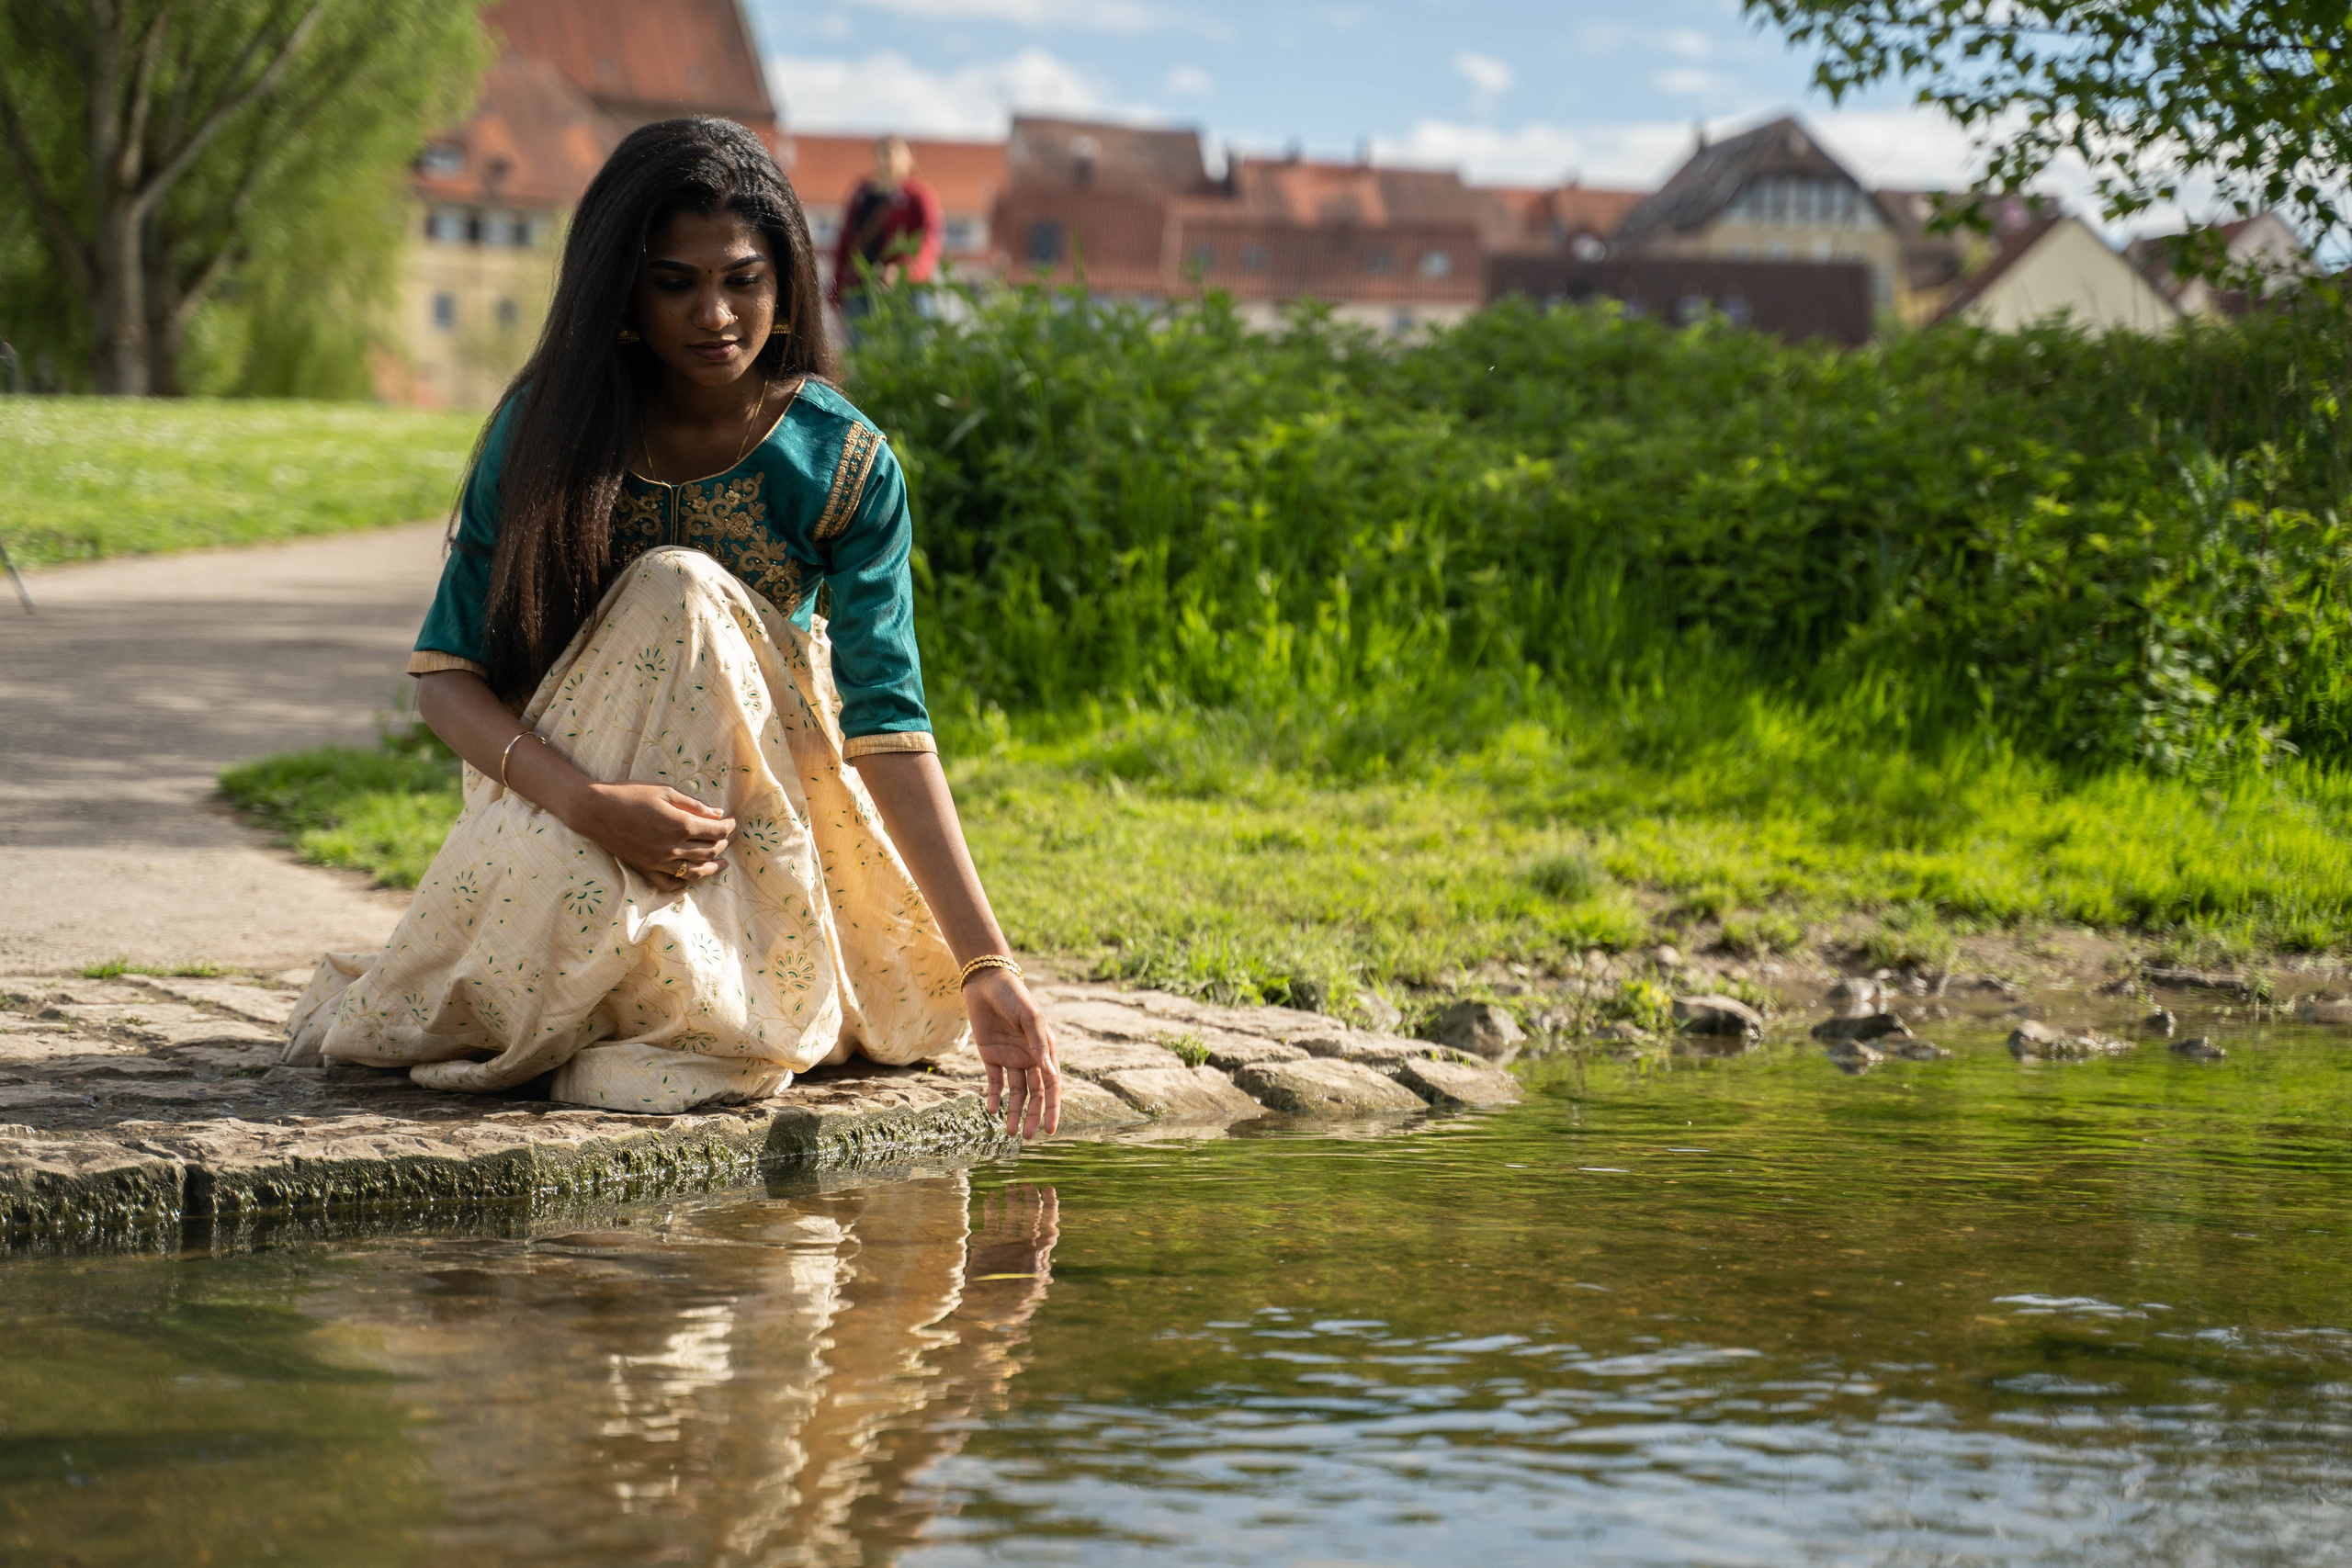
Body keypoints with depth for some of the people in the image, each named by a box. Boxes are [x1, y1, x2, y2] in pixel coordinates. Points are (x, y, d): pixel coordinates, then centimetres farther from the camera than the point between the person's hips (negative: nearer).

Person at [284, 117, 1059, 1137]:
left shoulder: (846, 465, -13)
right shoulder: (552, 430, -12)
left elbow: (887, 724, -19)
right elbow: (445, 673, -15)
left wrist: (985, 970, -28)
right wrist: (590, 802, -35)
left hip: (763, 796, 1)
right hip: (570, 772, -1)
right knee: (670, 592, -28)